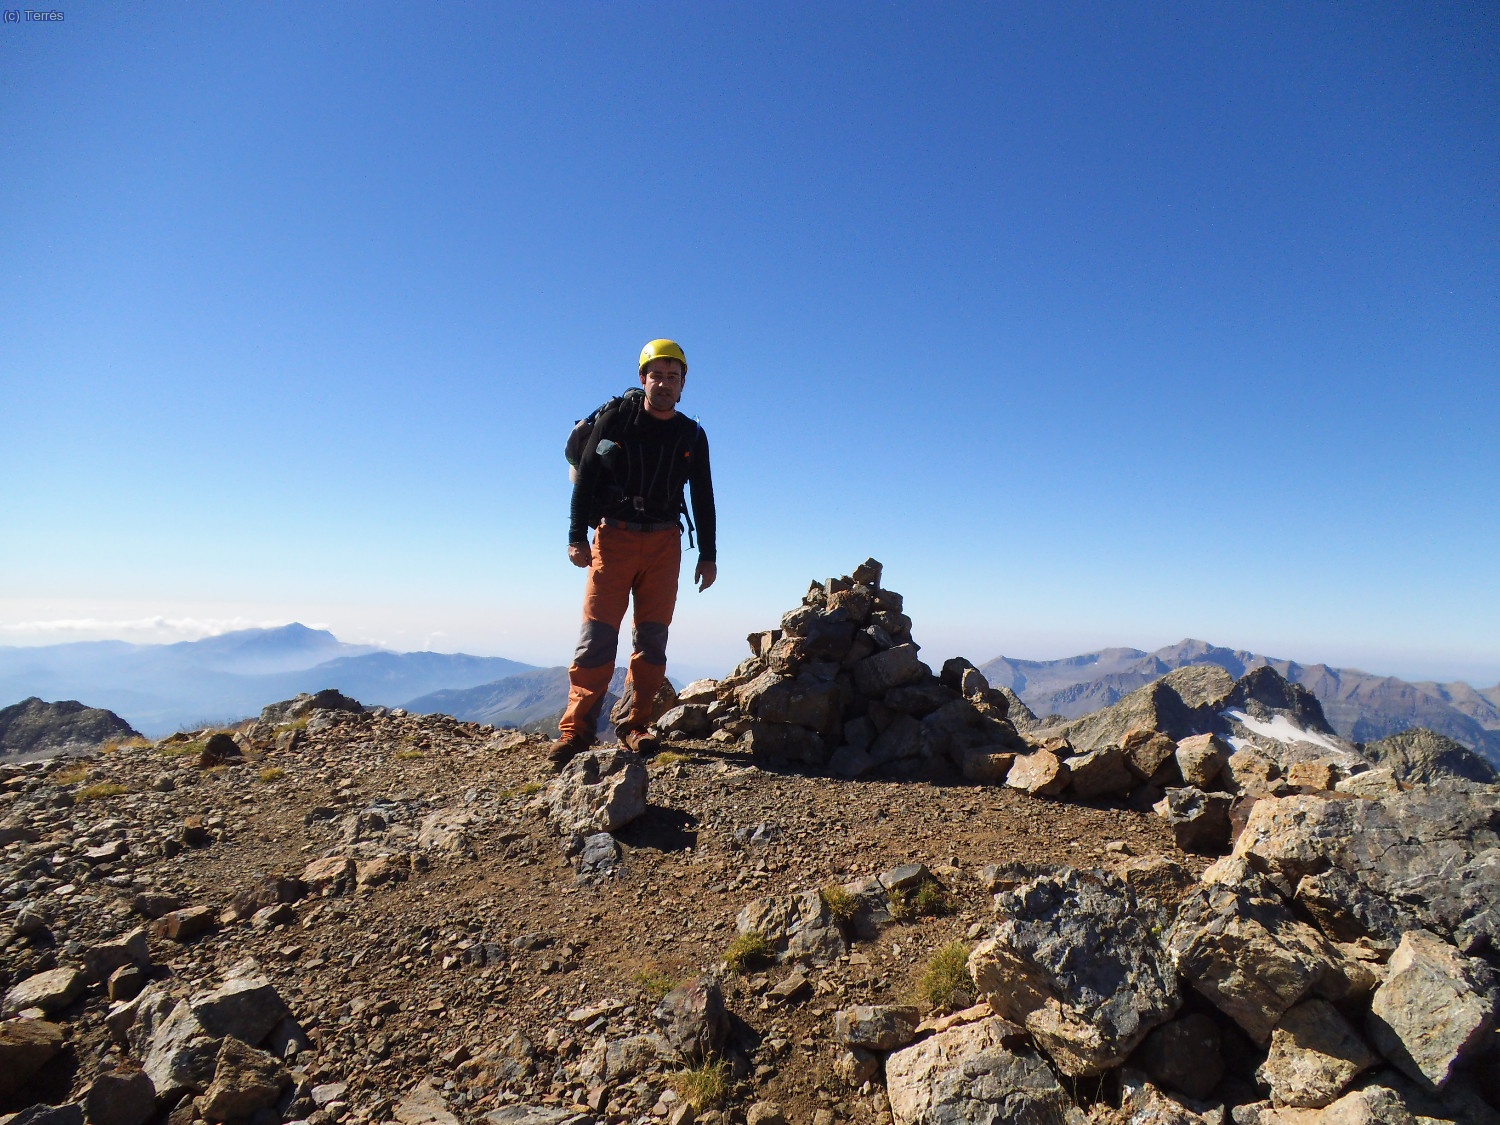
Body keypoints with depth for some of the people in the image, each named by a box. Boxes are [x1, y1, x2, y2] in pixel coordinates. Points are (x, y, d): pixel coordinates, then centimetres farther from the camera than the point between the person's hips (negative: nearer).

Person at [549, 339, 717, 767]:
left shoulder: (692, 435, 9)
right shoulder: (616, 419, 1)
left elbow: (703, 498, 13)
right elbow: (585, 477, -1)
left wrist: (708, 555, 10)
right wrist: (577, 537, -9)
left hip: (664, 542, 3)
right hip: (614, 536, -2)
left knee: (652, 637, 1)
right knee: (597, 634, -8)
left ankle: (636, 725, 9)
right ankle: (576, 728, -4)